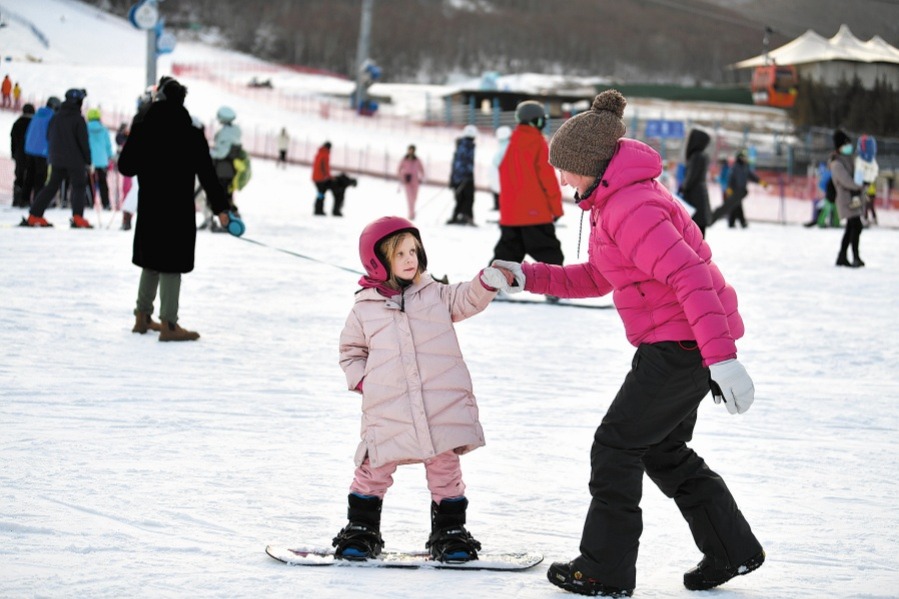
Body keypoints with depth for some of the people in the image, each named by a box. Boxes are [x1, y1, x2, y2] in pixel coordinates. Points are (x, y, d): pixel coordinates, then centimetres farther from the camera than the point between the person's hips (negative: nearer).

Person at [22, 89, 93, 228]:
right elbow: (83, 142, -10)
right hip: (75, 160, -6)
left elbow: (49, 138, 16)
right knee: (79, 187, 1)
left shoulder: (56, 118, 9)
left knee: (52, 186, 12)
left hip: (57, 160, 6)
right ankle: (77, 218, -14)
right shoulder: (78, 119, -9)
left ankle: (34, 216, 7)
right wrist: (88, 160, -2)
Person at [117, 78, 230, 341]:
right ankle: (168, 325, -3)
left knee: (151, 262, 18)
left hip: (148, 208, 5)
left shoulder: (142, 130, 1)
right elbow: (207, 174, -9)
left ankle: (143, 317, 26)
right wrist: (220, 207, -4)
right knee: (171, 265, -2)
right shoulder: (191, 135, -10)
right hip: (178, 210, -5)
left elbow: (125, 167, 5)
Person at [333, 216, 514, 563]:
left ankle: (449, 532, 20)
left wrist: (489, 281, -20)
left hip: (442, 408, 1)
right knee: (375, 469, 1)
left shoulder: (435, 295, 8)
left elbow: (467, 300, -2)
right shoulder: (364, 309, 6)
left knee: (445, 468, 7)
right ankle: (361, 531, 18)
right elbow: (350, 350, 17)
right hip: (388, 411, -1)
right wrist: (362, 380, 2)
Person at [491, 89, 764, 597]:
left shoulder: (632, 207, -20)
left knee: (616, 446, -2)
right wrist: (530, 278, 13)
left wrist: (722, 358, -33)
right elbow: (597, 278, 24)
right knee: (664, 451, 19)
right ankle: (733, 551, 25)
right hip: (681, 344, 11)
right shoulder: (613, 202, 14)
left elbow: (689, 276, -28)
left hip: (682, 344, -11)